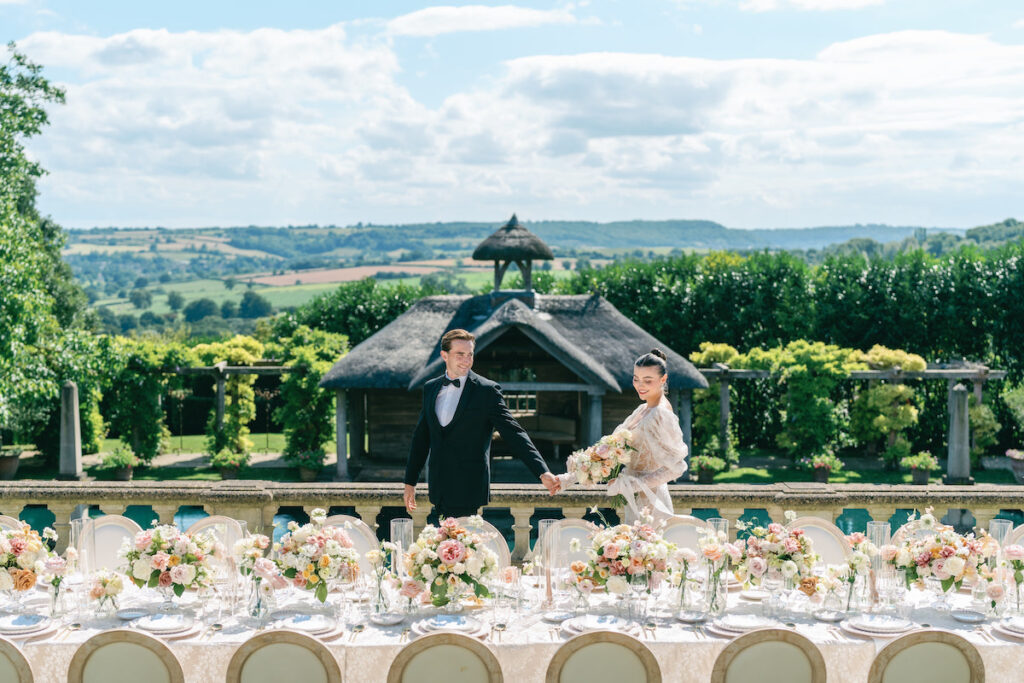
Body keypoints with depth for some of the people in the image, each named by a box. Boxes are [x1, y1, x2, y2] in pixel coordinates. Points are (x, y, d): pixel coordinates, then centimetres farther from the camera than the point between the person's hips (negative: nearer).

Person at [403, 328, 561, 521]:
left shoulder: (487, 390, -5)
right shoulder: (430, 388, 11)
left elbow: (513, 433, -10)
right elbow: (421, 437, 17)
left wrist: (543, 472, -20)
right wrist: (410, 482, 17)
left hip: (467, 492, -5)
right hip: (438, 491, 5)